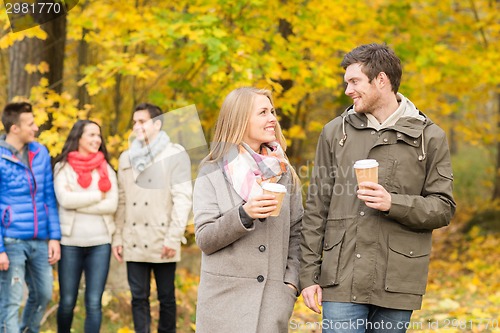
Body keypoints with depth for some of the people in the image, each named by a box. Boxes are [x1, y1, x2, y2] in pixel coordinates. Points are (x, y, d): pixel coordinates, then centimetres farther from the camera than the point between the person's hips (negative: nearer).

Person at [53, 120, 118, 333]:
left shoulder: (106, 168, 9)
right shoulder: (63, 167, 3)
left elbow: (112, 205, -3)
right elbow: (65, 199, -12)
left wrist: (78, 201, -8)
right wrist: (98, 195, -5)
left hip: (100, 243, 2)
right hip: (70, 242, -1)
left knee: (94, 302, -1)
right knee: (67, 301, 6)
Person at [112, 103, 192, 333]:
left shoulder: (175, 154, -2)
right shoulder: (126, 158, 13)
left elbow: (182, 199, -8)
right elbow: (122, 201, 13)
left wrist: (173, 238, -14)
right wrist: (118, 237, 7)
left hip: (163, 243, -4)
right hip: (134, 243, 4)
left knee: (166, 297, 5)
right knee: (139, 298, 5)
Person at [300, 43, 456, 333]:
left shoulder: (430, 137, 4)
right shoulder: (336, 132, 9)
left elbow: (444, 208, 2)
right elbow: (317, 208, 9)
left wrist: (393, 204, -16)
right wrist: (309, 274, 4)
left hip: (397, 283, -1)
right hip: (342, 279, 1)